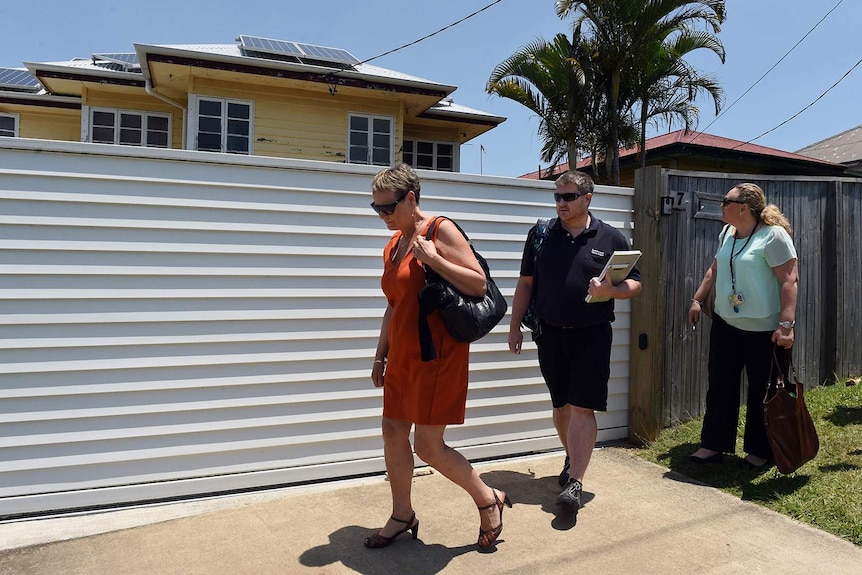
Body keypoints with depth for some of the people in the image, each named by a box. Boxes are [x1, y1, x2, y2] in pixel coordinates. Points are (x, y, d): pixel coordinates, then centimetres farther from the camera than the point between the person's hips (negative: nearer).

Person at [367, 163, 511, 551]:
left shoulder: (440, 230, -10)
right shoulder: (393, 244, 12)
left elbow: (479, 284, -15)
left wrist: (434, 259, -22)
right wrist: (381, 355, 18)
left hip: (437, 355, -8)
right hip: (403, 354, 8)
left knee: (428, 446, -4)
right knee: (393, 431, 11)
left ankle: (489, 500, 19)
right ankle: (402, 515, 29)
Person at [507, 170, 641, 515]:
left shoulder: (611, 238, 1)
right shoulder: (540, 235, 6)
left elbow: (634, 283, 5)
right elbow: (526, 283, 10)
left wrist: (611, 290, -17)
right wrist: (515, 326, 6)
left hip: (592, 335, -2)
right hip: (550, 334, 3)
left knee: (582, 408, -6)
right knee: (561, 405, 13)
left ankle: (574, 482, -2)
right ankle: (573, 459, 35)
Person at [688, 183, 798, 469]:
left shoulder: (773, 235, -14)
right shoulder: (726, 234, 10)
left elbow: (789, 280, -20)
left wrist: (786, 324, -25)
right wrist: (697, 299, 15)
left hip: (764, 329, -7)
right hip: (725, 324, 7)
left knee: (762, 391, 7)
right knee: (720, 386, 9)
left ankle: (759, 451, 22)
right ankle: (713, 445, 19)